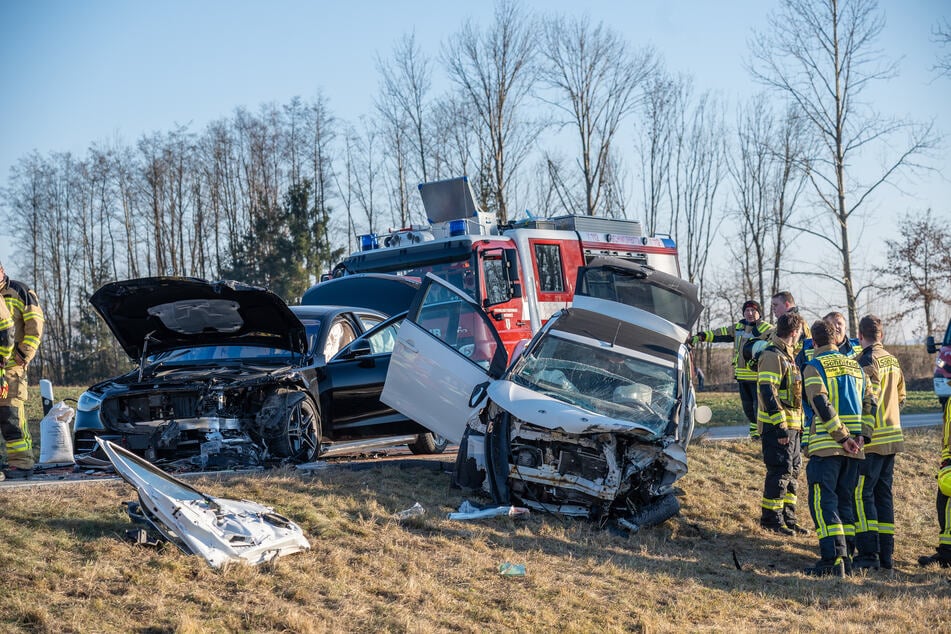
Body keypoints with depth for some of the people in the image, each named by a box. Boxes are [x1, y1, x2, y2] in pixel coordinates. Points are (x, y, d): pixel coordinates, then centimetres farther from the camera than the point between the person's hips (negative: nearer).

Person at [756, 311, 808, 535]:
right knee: (780, 470, -6)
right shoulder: (772, 355, -14)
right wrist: (780, 425, -23)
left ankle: (788, 517, 19)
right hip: (778, 425, -10)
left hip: (791, 424, 10)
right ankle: (771, 518, 2)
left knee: (792, 469, 12)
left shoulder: (785, 354, 18)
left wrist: (797, 423, 21)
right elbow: (767, 392, -21)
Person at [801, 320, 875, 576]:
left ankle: (832, 558, -14)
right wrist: (862, 435, 3)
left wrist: (842, 437, -13)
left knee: (823, 501, -5)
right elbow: (869, 403, 10)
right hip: (853, 449, 6)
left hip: (826, 446, -6)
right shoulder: (854, 366, 14)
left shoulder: (814, 367, -6)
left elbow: (822, 406, -17)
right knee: (845, 500, 14)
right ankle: (845, 554, 14)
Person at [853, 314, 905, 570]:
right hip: (893, 437, 8)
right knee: (884, 494, 12)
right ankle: (886, 553, 14)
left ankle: (868, 553, -8)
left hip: (871, 441, -8)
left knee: (861, 494, -4)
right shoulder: (893, 361, 11)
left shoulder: (867, 362, -14)